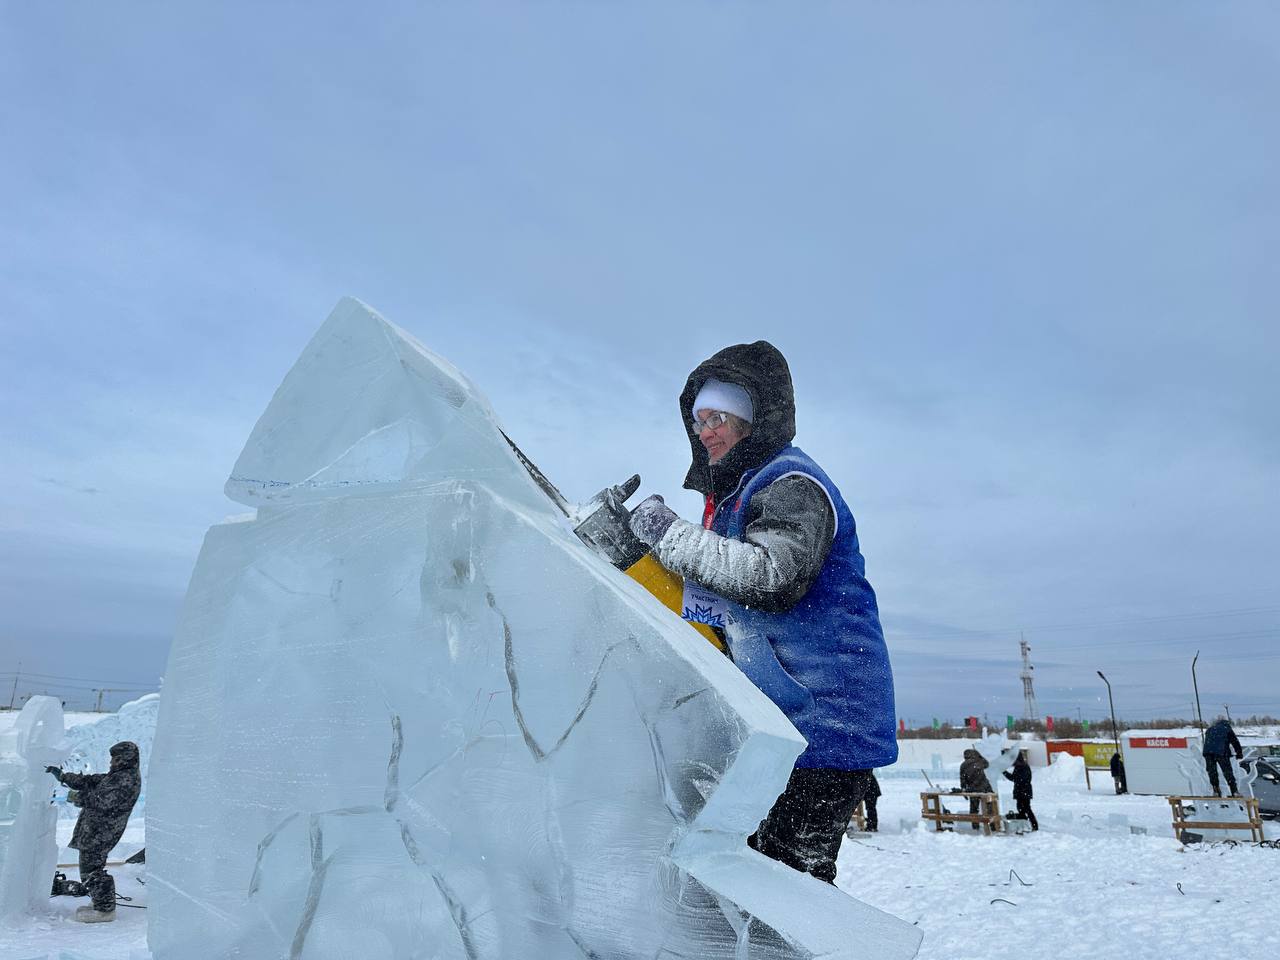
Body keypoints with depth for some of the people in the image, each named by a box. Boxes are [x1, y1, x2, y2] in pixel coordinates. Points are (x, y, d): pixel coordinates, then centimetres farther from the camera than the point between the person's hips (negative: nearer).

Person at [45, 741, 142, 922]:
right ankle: (104, 905, 27)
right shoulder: (118, 775, 16)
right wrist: (62, 776, 14)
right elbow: (89, 781, 19)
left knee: (91, 869, -6)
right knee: (94, 867, 18)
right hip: (94, 830, 11)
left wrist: (77, 797, -11)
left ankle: (105, 909, 2)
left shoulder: (128, 779, -20)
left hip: (99, 833, -11)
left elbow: (103, 800, -25)